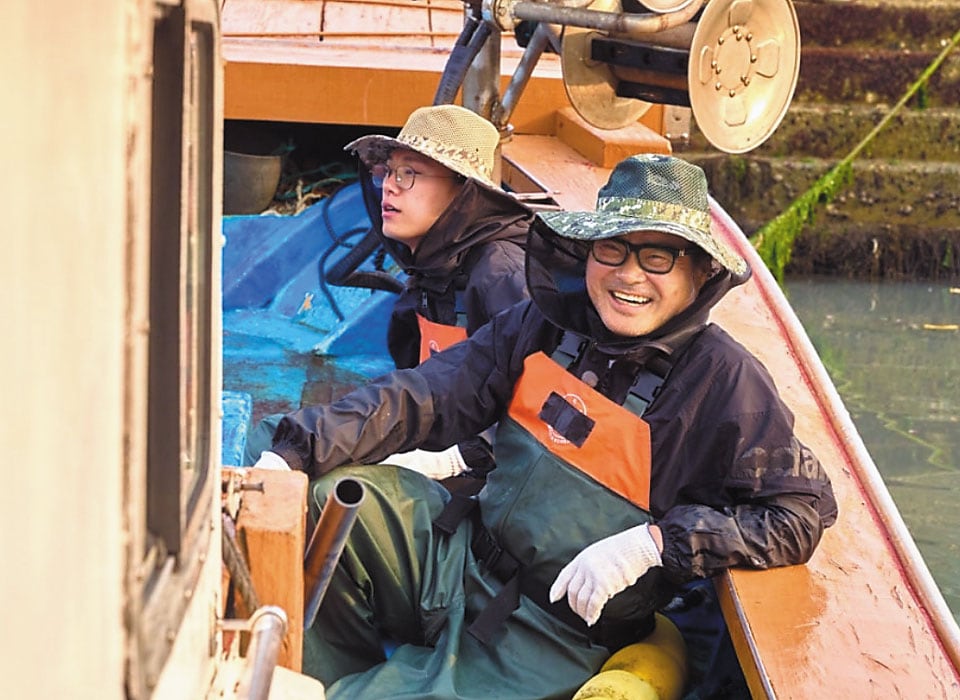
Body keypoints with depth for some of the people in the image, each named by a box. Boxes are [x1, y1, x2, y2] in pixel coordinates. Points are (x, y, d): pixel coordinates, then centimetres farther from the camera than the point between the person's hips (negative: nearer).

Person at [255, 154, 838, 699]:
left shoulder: (724, 381, -15)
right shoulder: (545, 324, -1)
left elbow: (802, 513, -16)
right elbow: (424, 400, -3)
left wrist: (652, 543, -24)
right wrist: (293, 456, -16)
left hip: (551, 636, -5)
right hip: (461, 557, 5)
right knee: (340, 496, -14)